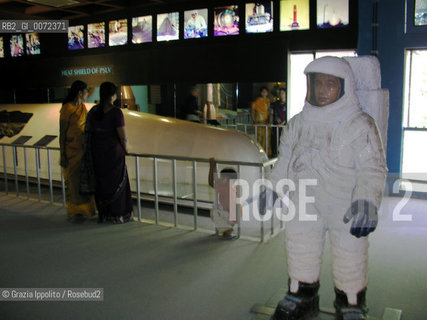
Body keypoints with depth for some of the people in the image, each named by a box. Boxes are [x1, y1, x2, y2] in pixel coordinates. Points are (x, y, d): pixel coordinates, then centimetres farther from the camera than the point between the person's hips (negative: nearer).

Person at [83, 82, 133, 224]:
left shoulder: (93, 111, 3)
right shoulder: (116, 112, -16)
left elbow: (88, 132, 7)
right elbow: (123, 136, -15)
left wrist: (90, 152, 17)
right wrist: (125, 149, 3)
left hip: (97, 152, 6)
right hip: (114, 151, -5)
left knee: (101, 181, 14)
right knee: (117, 181, 7)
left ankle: (103, 214, 23)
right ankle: (118, 215, 14)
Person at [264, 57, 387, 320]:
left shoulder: (360, 125, -11)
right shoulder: (299, 123, 3)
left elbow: (372, 168, -16)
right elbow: (286, 159, 16)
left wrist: (366, 201, -31)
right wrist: (273, 188, 16)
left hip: (347, 206, -4)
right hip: (305, 203, 4)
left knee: (350, 255, 8)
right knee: (300, 249, 15)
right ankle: (302, 297, 37)